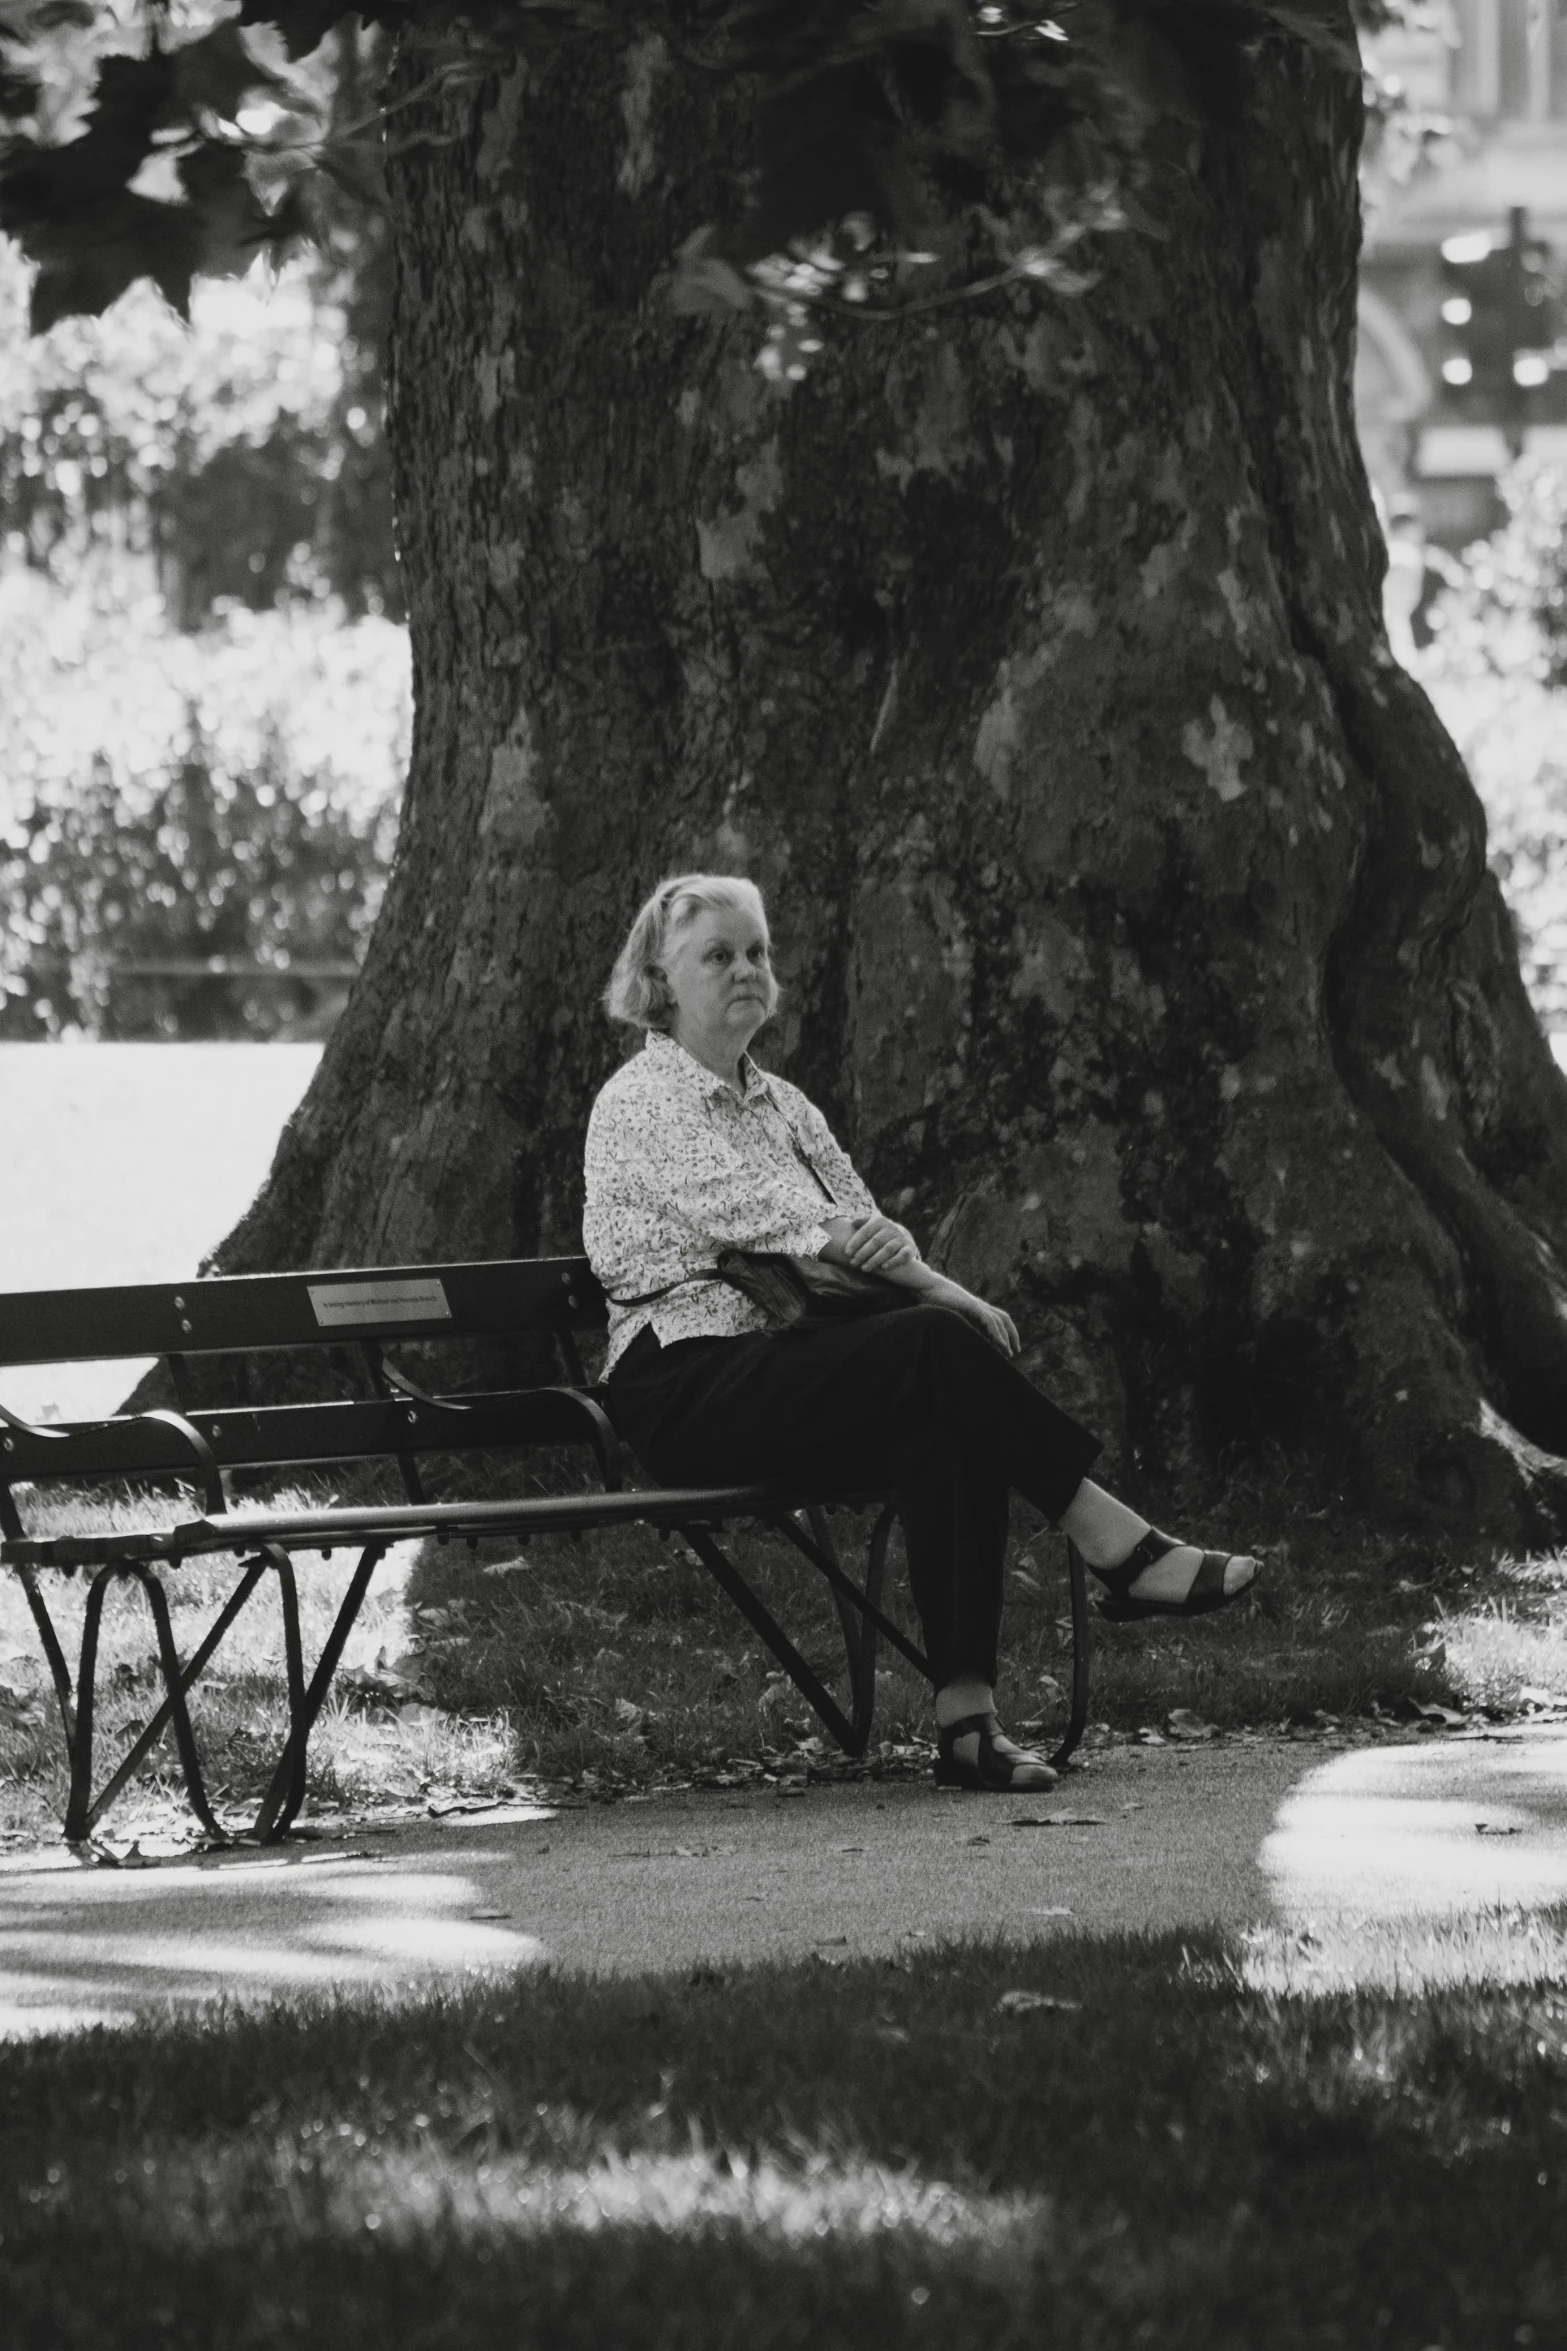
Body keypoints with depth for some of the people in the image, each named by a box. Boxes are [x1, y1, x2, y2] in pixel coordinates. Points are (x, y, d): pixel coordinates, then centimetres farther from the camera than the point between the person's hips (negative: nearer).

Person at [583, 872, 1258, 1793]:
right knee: (934, 1345, -28)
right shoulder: (641, 1102, -2)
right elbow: (756, 1215, -14)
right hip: (688, 1388, -7)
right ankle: (1120, 1548, -26)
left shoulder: (780, 1103, 23)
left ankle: (967, 1716, -36)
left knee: (945, 1428, -27)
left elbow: (856, 1227, 16)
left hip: (787, 1375, 7)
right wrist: (941, 1291, -18)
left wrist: (952, 1301, -8)